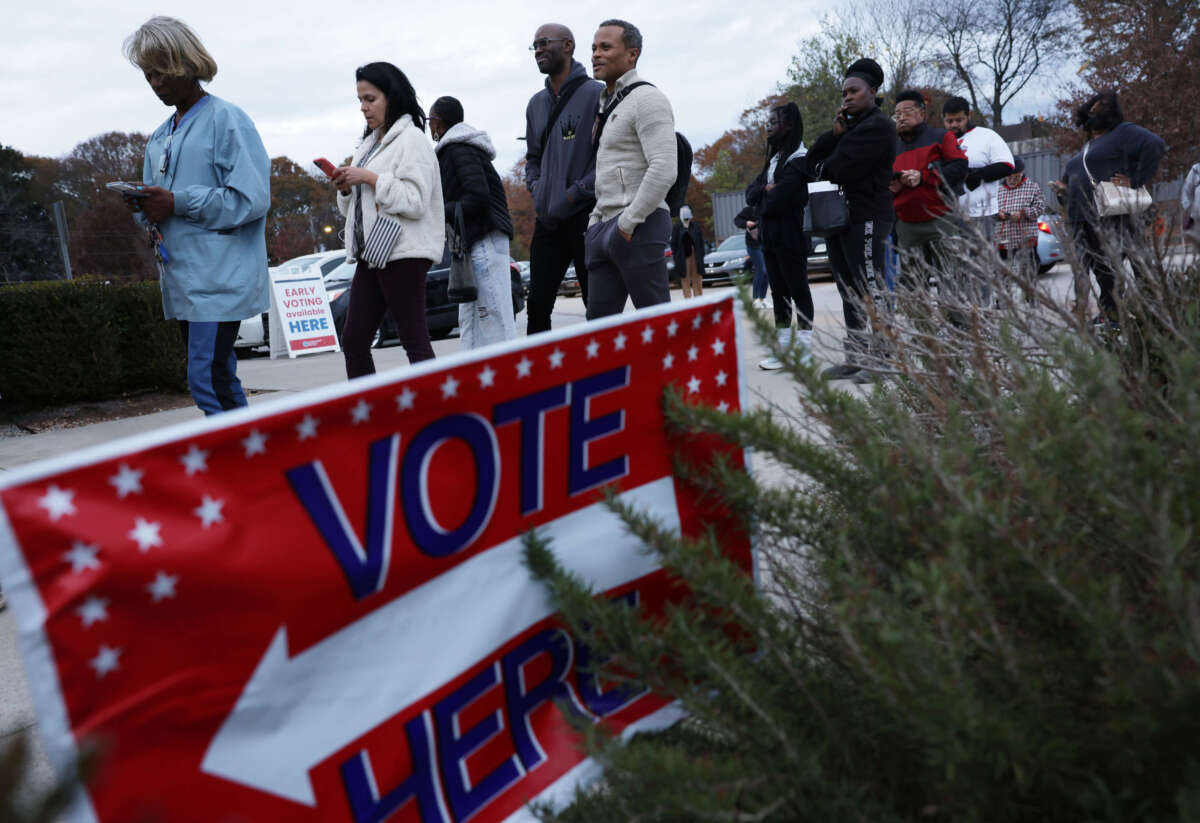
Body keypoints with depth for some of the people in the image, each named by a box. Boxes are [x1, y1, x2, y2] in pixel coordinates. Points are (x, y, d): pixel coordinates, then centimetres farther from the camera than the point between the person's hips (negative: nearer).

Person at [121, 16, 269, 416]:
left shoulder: (227, 120, -5)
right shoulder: (159, 138, 19)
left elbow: (251, 199, -15)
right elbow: (156, 206, 23)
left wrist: (178, 203, -17)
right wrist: (144, 208, -1)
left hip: (219, 276, -8)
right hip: (181, 278, 8)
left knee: (207, 379, -14)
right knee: (220, 379, 11)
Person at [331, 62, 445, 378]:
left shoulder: (411, 138, -5)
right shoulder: (369, 144, 20)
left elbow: (416, 202, -16)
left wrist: (370, 178, -15)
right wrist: (346, 188, 4)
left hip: (402, 253, -9)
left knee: (415, 341, -6)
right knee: (353, 342, 7)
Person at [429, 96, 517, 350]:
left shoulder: (459, 148, -9)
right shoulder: (457, 148, 22)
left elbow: (478, 195, -19)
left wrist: (441, 213, -10)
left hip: (484, 238, -11)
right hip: (472, 241, 11)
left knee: (493, 314, -12)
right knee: (468, 318, 10)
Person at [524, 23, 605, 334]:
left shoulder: (596, 94, -4)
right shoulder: (536, 104, 17)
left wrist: (574, 195, -16)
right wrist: (536, 188, 6)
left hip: (586, 216, -6)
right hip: (547, 221, 7)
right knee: (537, 307, 6)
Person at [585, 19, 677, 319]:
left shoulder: (647, 98, -6)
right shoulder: (606, 105, 23)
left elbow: (664, 170, -18)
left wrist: (628, 222, -17)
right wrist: (596, 222, 16)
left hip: (638, 227, -9)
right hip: (604, 226, 9)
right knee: (598, 319, 5)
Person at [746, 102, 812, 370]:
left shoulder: (798, 160, -11)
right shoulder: (774, 159, 18)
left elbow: (776, 200, -20)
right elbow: (750, 193, 9)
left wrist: (762, 199, 0)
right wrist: (766, 190, -10)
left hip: (791, 239, -9)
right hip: (770, 238, 9)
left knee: (798, 291, -2)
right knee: (778, 291, 10)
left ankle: (805, 348, 3)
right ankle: (783, 347, 16)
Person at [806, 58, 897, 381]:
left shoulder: (877, 126, -7)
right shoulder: (850, 126, 23)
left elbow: (838, 167, -17)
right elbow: (813, 159, 13)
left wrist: (822, 168, 6)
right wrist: (834, 133, -2)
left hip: (865, 219, -9)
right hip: (840, 218, 10)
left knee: (871, 292, -11)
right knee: (850, 292, 9)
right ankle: (856, 359, 13)